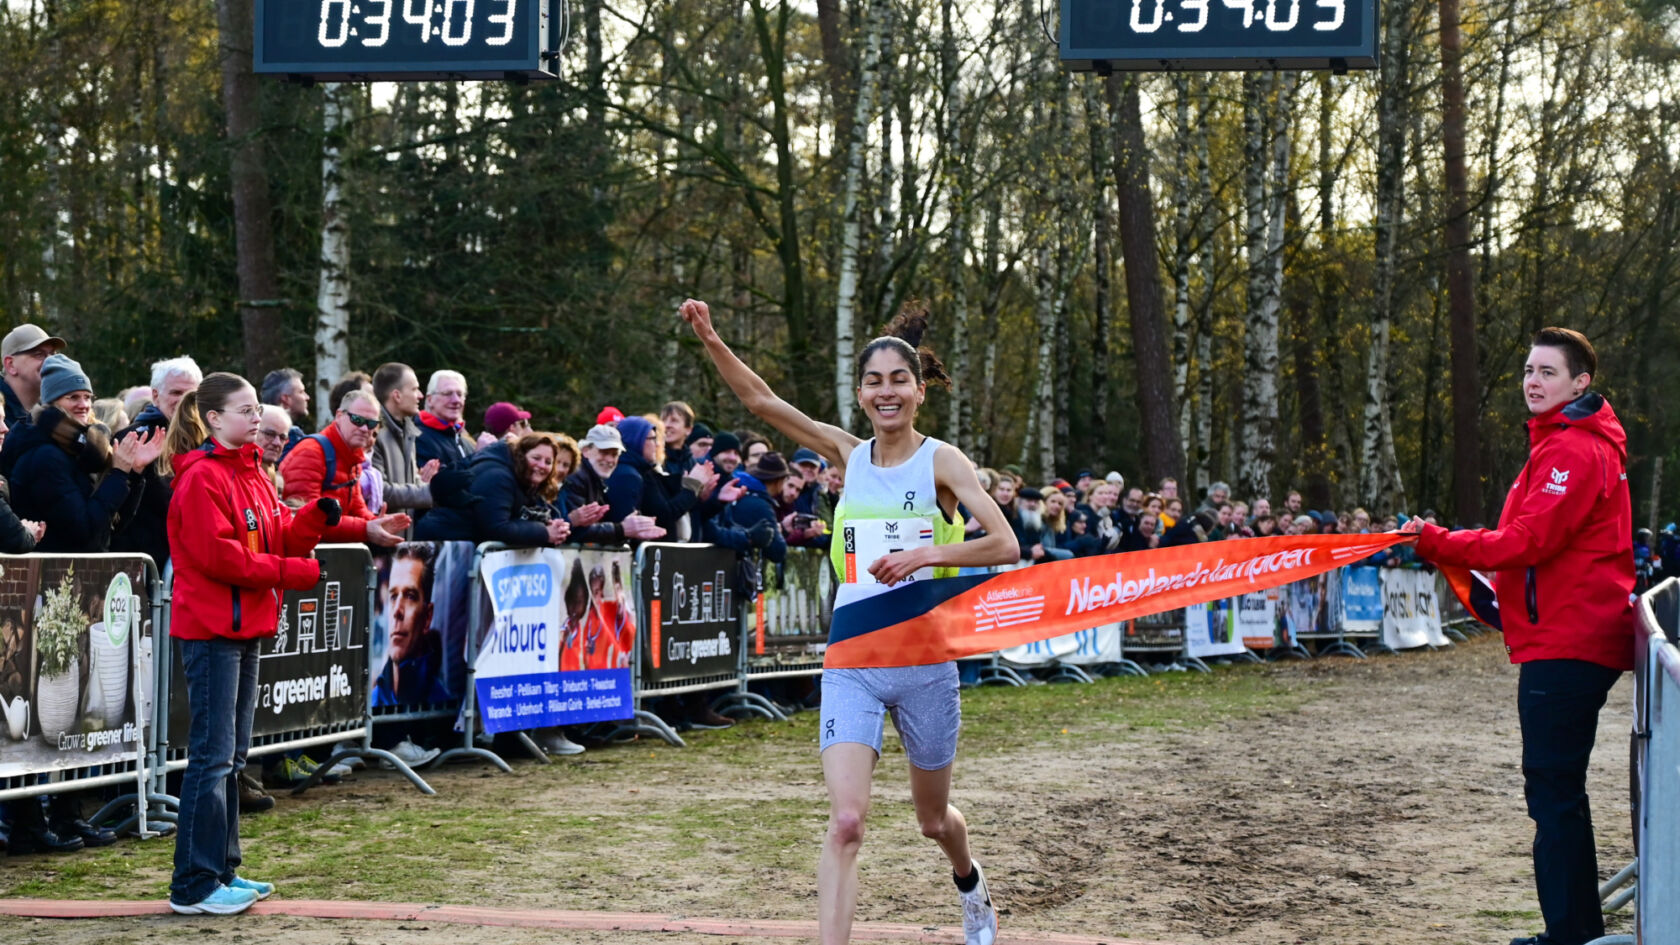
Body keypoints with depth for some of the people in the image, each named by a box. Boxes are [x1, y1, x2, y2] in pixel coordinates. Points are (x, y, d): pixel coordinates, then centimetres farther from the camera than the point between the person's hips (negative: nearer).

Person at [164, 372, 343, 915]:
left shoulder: (252, 474, 15)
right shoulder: (202, 478, -13)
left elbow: (280, 537, 16)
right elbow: (217, 555, -20)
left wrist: (316, 519, -4)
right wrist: (296, 572, -18)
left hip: (245, 626, 10)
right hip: (210, 629, -10)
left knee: (232, 755, 14)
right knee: (212, 755, -8)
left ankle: (222, 871, 22)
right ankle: (194, 886, -4)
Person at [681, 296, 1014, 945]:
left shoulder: (941, 461, -4)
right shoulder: (848, 455, 5)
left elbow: (1004, 545, -13)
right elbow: (761, 400, 0)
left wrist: (926, 554, -23)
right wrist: (711, 340, -12)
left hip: (924, 659, -1)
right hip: (851, 659, 1)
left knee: (933, 818, 18)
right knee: (845, 821, -15)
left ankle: (970, 884, 52)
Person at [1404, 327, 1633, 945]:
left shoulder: (1574, 450, -14)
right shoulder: (1567, 442, 20)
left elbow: (1528, 541, -21)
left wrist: (1438, 544, -17)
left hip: (1566, 644, -11)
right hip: (1567, 635, 11)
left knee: (1553, 792, -9)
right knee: (1558, 791, 16)